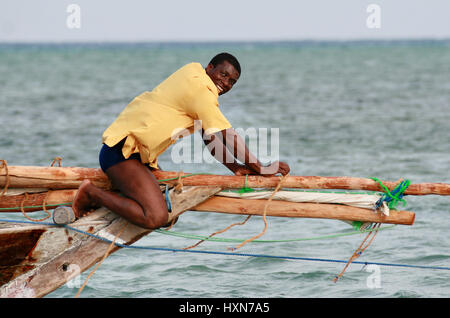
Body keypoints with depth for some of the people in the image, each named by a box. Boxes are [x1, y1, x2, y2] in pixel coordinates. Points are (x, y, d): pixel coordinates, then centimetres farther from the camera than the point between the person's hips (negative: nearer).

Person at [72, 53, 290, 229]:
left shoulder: (193, 75, 19)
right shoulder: (199, 87, -13)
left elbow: (209, 137, 20)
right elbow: (229, 136, -13)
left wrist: (235, 167, 9)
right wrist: (261, 169, -7)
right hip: (122, 149, -11)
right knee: (156, 218, -26)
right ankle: (92, 194, -9)